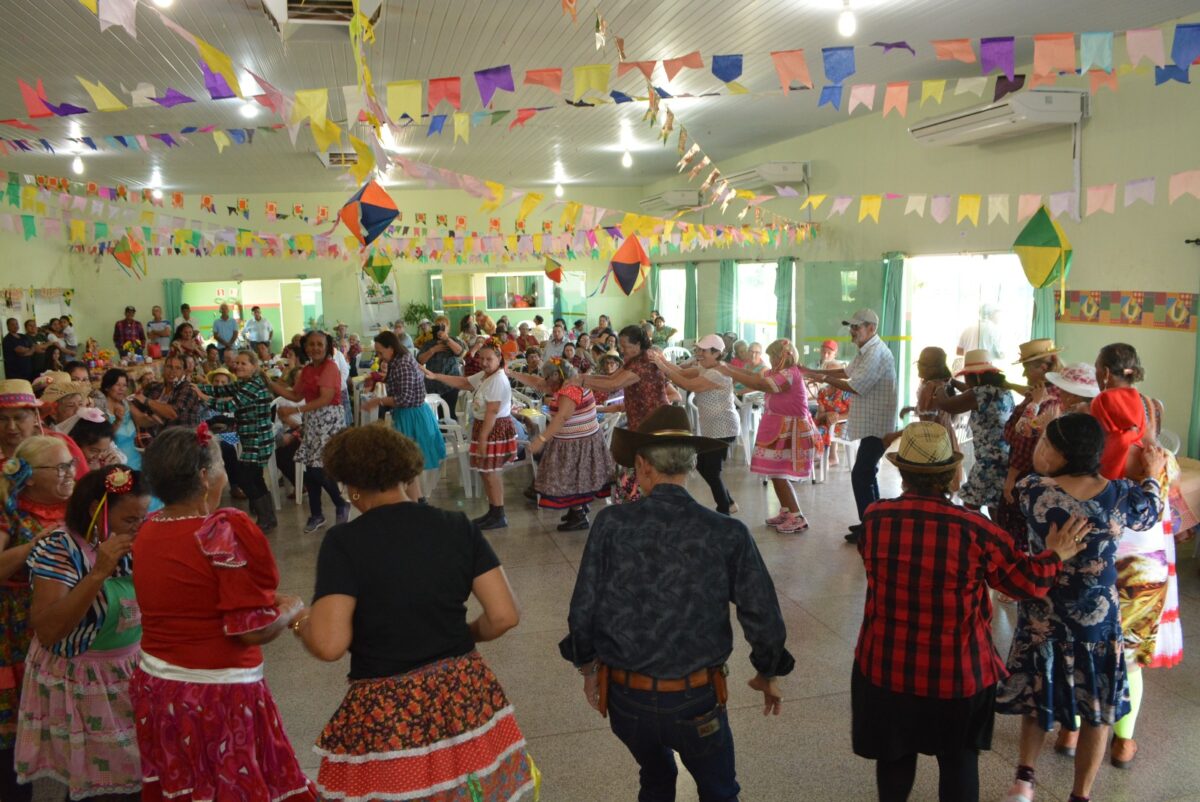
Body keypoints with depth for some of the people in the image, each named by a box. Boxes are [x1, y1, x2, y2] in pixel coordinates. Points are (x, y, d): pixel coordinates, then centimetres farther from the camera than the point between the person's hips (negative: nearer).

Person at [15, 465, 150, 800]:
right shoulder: (59, 549, -19)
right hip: (82, 686, -5)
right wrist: (98, 573, -33)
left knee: (140, 774, 15)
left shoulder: (132, 543, -3)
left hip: (133, 675, 5)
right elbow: (46, 631, -26)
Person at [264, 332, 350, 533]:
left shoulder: (330, 367, -11)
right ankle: (316, 514, 19)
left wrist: (297, 410, -22)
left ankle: (341, 505, 12)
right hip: (312, 422, 8)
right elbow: (296, 395, 12)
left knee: (319, 468, -11)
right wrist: (270, 383, 6)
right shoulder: (306, 370, 13)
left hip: (329, 421, -8)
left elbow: (325, 399, -19)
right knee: (310, 469, 7)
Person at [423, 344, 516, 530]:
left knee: (490, 472, -4)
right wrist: (435, 376, 9)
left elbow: (492, 412, -24)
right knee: (488, 471, 15)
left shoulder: (498, 380, -20)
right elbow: (462, 382, 17)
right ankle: (493, 511, 24)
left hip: (495, 429, -10)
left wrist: (482, 437, -24)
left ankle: (499, 516, 6)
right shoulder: (484, 375, 11)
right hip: (486, 427, 10)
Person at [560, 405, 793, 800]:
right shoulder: (727, 533, -13)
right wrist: (768, 674, 12)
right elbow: (764, 619, -8)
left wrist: (588, 669, 11)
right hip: (697, 698, -1)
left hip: (626, 697, 1)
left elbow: (582, 612, -8)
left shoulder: (611, 523, -13)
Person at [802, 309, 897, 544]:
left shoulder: (877, 354, -21)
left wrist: (824, 378, -15)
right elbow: (847, 372, 21)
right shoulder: (866, 351, 15)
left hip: (876, 426, -11)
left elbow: (856, 386, -25)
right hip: (871, 424, 11)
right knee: (867, 474, 16)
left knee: (860, 476, -8)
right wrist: (813, 371, 13)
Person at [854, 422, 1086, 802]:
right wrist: (1054, 554, 15)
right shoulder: (974, 530, -18)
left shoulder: (874, 518, -13)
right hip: (957, 671, -1)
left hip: (886, 666, 2)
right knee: (959, 758, 21)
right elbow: (1028, 581, -5)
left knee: (894, 753, 22)